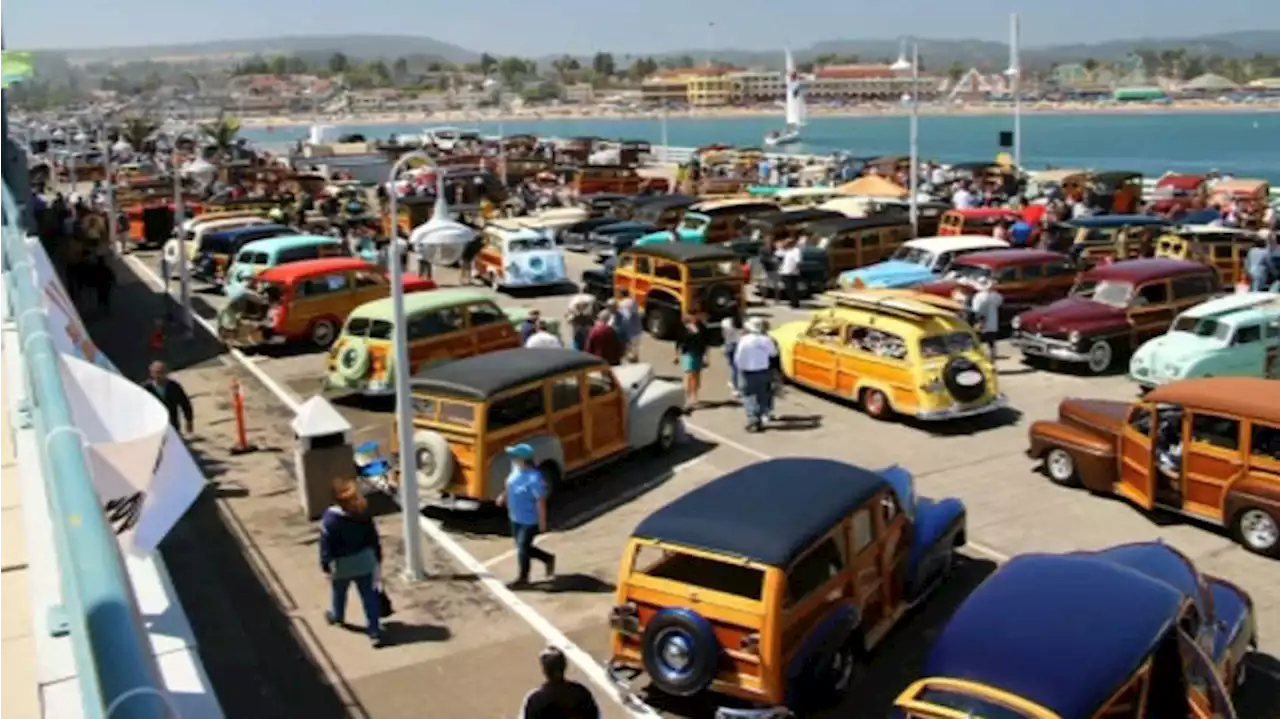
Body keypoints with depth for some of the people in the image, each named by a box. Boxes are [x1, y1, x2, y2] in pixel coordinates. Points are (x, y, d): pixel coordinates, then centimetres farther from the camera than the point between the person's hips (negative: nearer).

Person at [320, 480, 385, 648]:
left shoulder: (330, 518, -22)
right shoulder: (364, 512, -10)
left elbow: (326, 544, -16)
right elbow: (373, 537, -1)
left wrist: (325, 565, -5)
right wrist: (378, 556, 11)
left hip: (342, 564, -2)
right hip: (365, 561, 2)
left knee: (338, 592, 27)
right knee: (369, 596, 8)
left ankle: (336, 615, 55)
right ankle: (375, 632, 8)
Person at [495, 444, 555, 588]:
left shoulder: (534, 478, -31)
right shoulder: (516, 468, -7)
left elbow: (541, 501, -23)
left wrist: (542, 523, -17)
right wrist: (504, 495, 10)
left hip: (530, 521, -8)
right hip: (515, 518, 8)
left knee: (522, 548, 7)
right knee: (522, 547, 19)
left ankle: (523, 578, 29)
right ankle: (548, 559, 41)